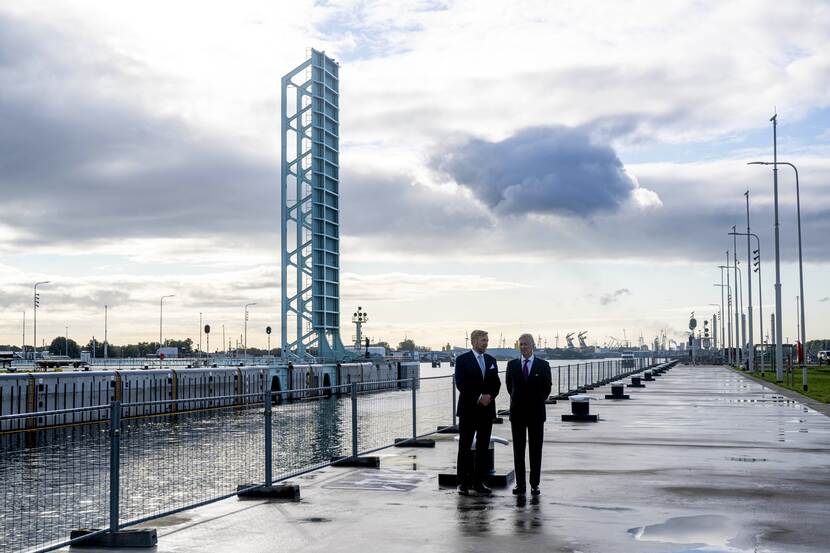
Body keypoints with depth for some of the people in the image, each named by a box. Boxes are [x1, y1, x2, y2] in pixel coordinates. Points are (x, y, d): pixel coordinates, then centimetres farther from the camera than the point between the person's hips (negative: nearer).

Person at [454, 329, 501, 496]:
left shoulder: (491, 360, 13)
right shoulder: (462, 360, -3)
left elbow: (496, 383, 10)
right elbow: (461, 384, -11)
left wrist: (489, 396, -9)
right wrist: (478, 398, -16)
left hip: (487, 409, 5)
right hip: (468, 409, -5)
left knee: (483, 447, 5)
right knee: (465, 447, 0)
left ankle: (479, 482, 11)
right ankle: (463, 482, 5)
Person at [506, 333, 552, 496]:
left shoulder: (543, 365, -1)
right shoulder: (512, 365, 4)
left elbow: (547, 387, 9)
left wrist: (538, 401, 7)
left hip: (536, 412, -1)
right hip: (517, 412, 2)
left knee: (536, 449, 2)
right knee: (518, 449, 3)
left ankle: (535, 484, 7)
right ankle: (520, 484, 8)